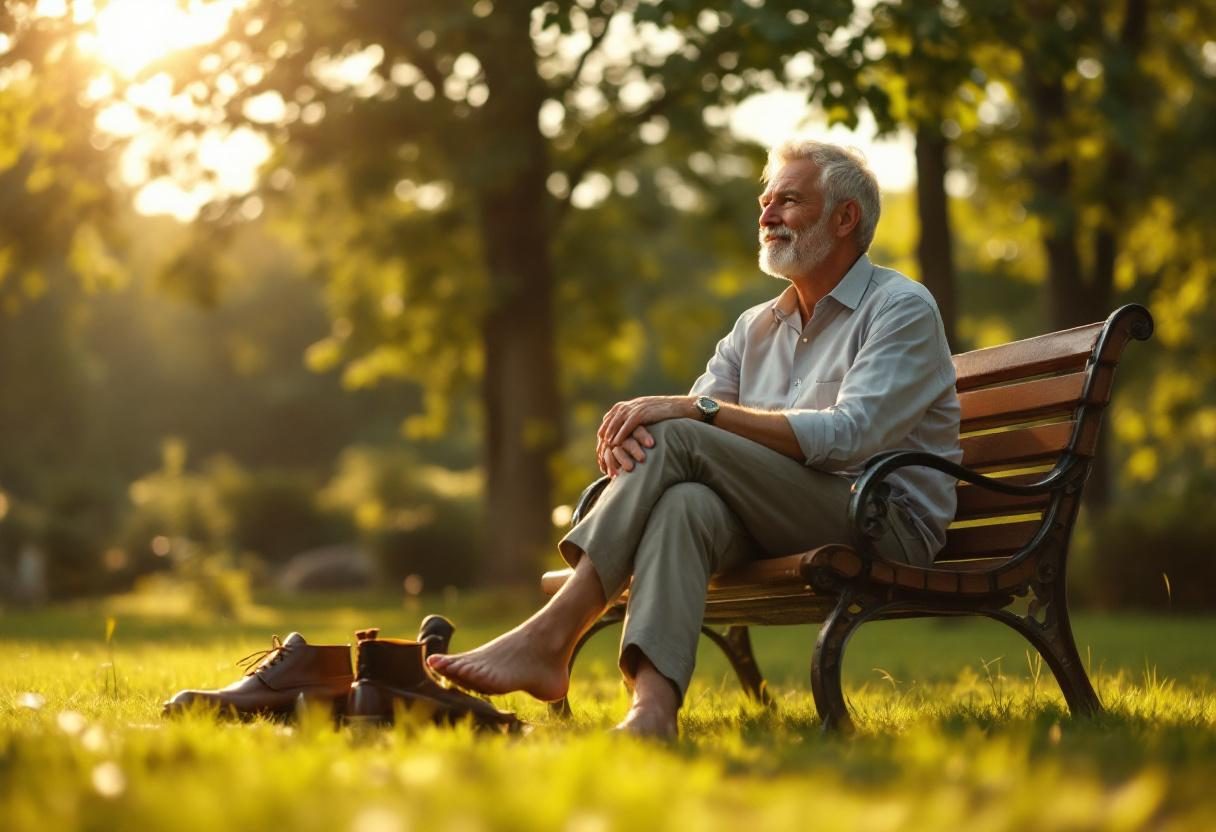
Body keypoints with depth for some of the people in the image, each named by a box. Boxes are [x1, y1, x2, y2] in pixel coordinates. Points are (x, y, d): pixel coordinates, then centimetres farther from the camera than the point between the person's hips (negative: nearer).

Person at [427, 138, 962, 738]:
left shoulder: (902, 308, -1)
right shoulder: (757, 328, 21)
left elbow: (847, 435, -17)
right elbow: (691, 413, 9)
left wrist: (695, 409, -21)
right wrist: (630, 428, -17)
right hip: (776, 530, 5)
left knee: (679, 442, -24)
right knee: (685, 504, -31)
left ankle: (547, 640, -30)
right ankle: (653, 705, -52)